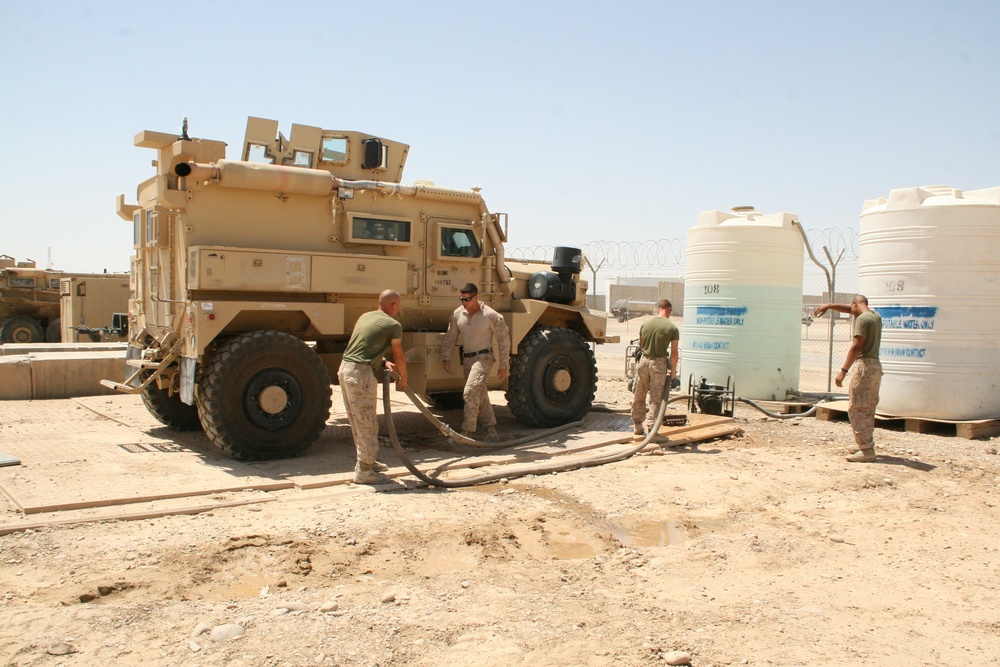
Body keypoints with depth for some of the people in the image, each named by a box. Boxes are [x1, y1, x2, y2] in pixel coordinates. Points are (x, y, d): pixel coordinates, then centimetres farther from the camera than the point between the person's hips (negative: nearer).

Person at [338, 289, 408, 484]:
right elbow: (399, 357, 3)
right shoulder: (393, 325, -5)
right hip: (361, 373, -9)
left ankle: (367, 461, 31)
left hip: (345, 368, 9)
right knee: (366, 422, -1)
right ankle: (364, 471, 4)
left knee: (358, 421, 18)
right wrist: (403, 379, 19)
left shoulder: (365, 317, 18)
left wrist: (384, 362, 21)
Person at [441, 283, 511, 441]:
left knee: (470, 393, -21)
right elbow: (450, 337, 8)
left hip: (483, 358, -7)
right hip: (466, 358, 7)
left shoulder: (491, 315, -13)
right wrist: (446, 358, -1)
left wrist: (504, 366, -9)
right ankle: (492, 432, 24)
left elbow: (503, 340, -8)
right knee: (480, 396, 13)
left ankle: (467, 433, -15)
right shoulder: (458, 314, 2)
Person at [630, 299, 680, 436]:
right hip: (659, 363, -3)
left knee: (639, 396, 14)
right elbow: (674, 353, -8)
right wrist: (672, 371, 3)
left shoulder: (645, 323, 3)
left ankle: (638, 427, 22)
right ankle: (650, 427, 1)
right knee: (656, 398, 4)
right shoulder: (672, 328, -8)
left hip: (644, 360, 3)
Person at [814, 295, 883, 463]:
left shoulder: (862, 319, -12)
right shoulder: (876, 316, 15)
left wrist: (843, 371, -19)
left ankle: (867, 450, -11)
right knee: (868, 410, 15)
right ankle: (867, 447, 20)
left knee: (857, 409, -8)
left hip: (865, 365, -9)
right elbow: (849, 309, 30)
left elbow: (856, 347, -19)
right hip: (876, 366, 9)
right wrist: (829, 306, 26)